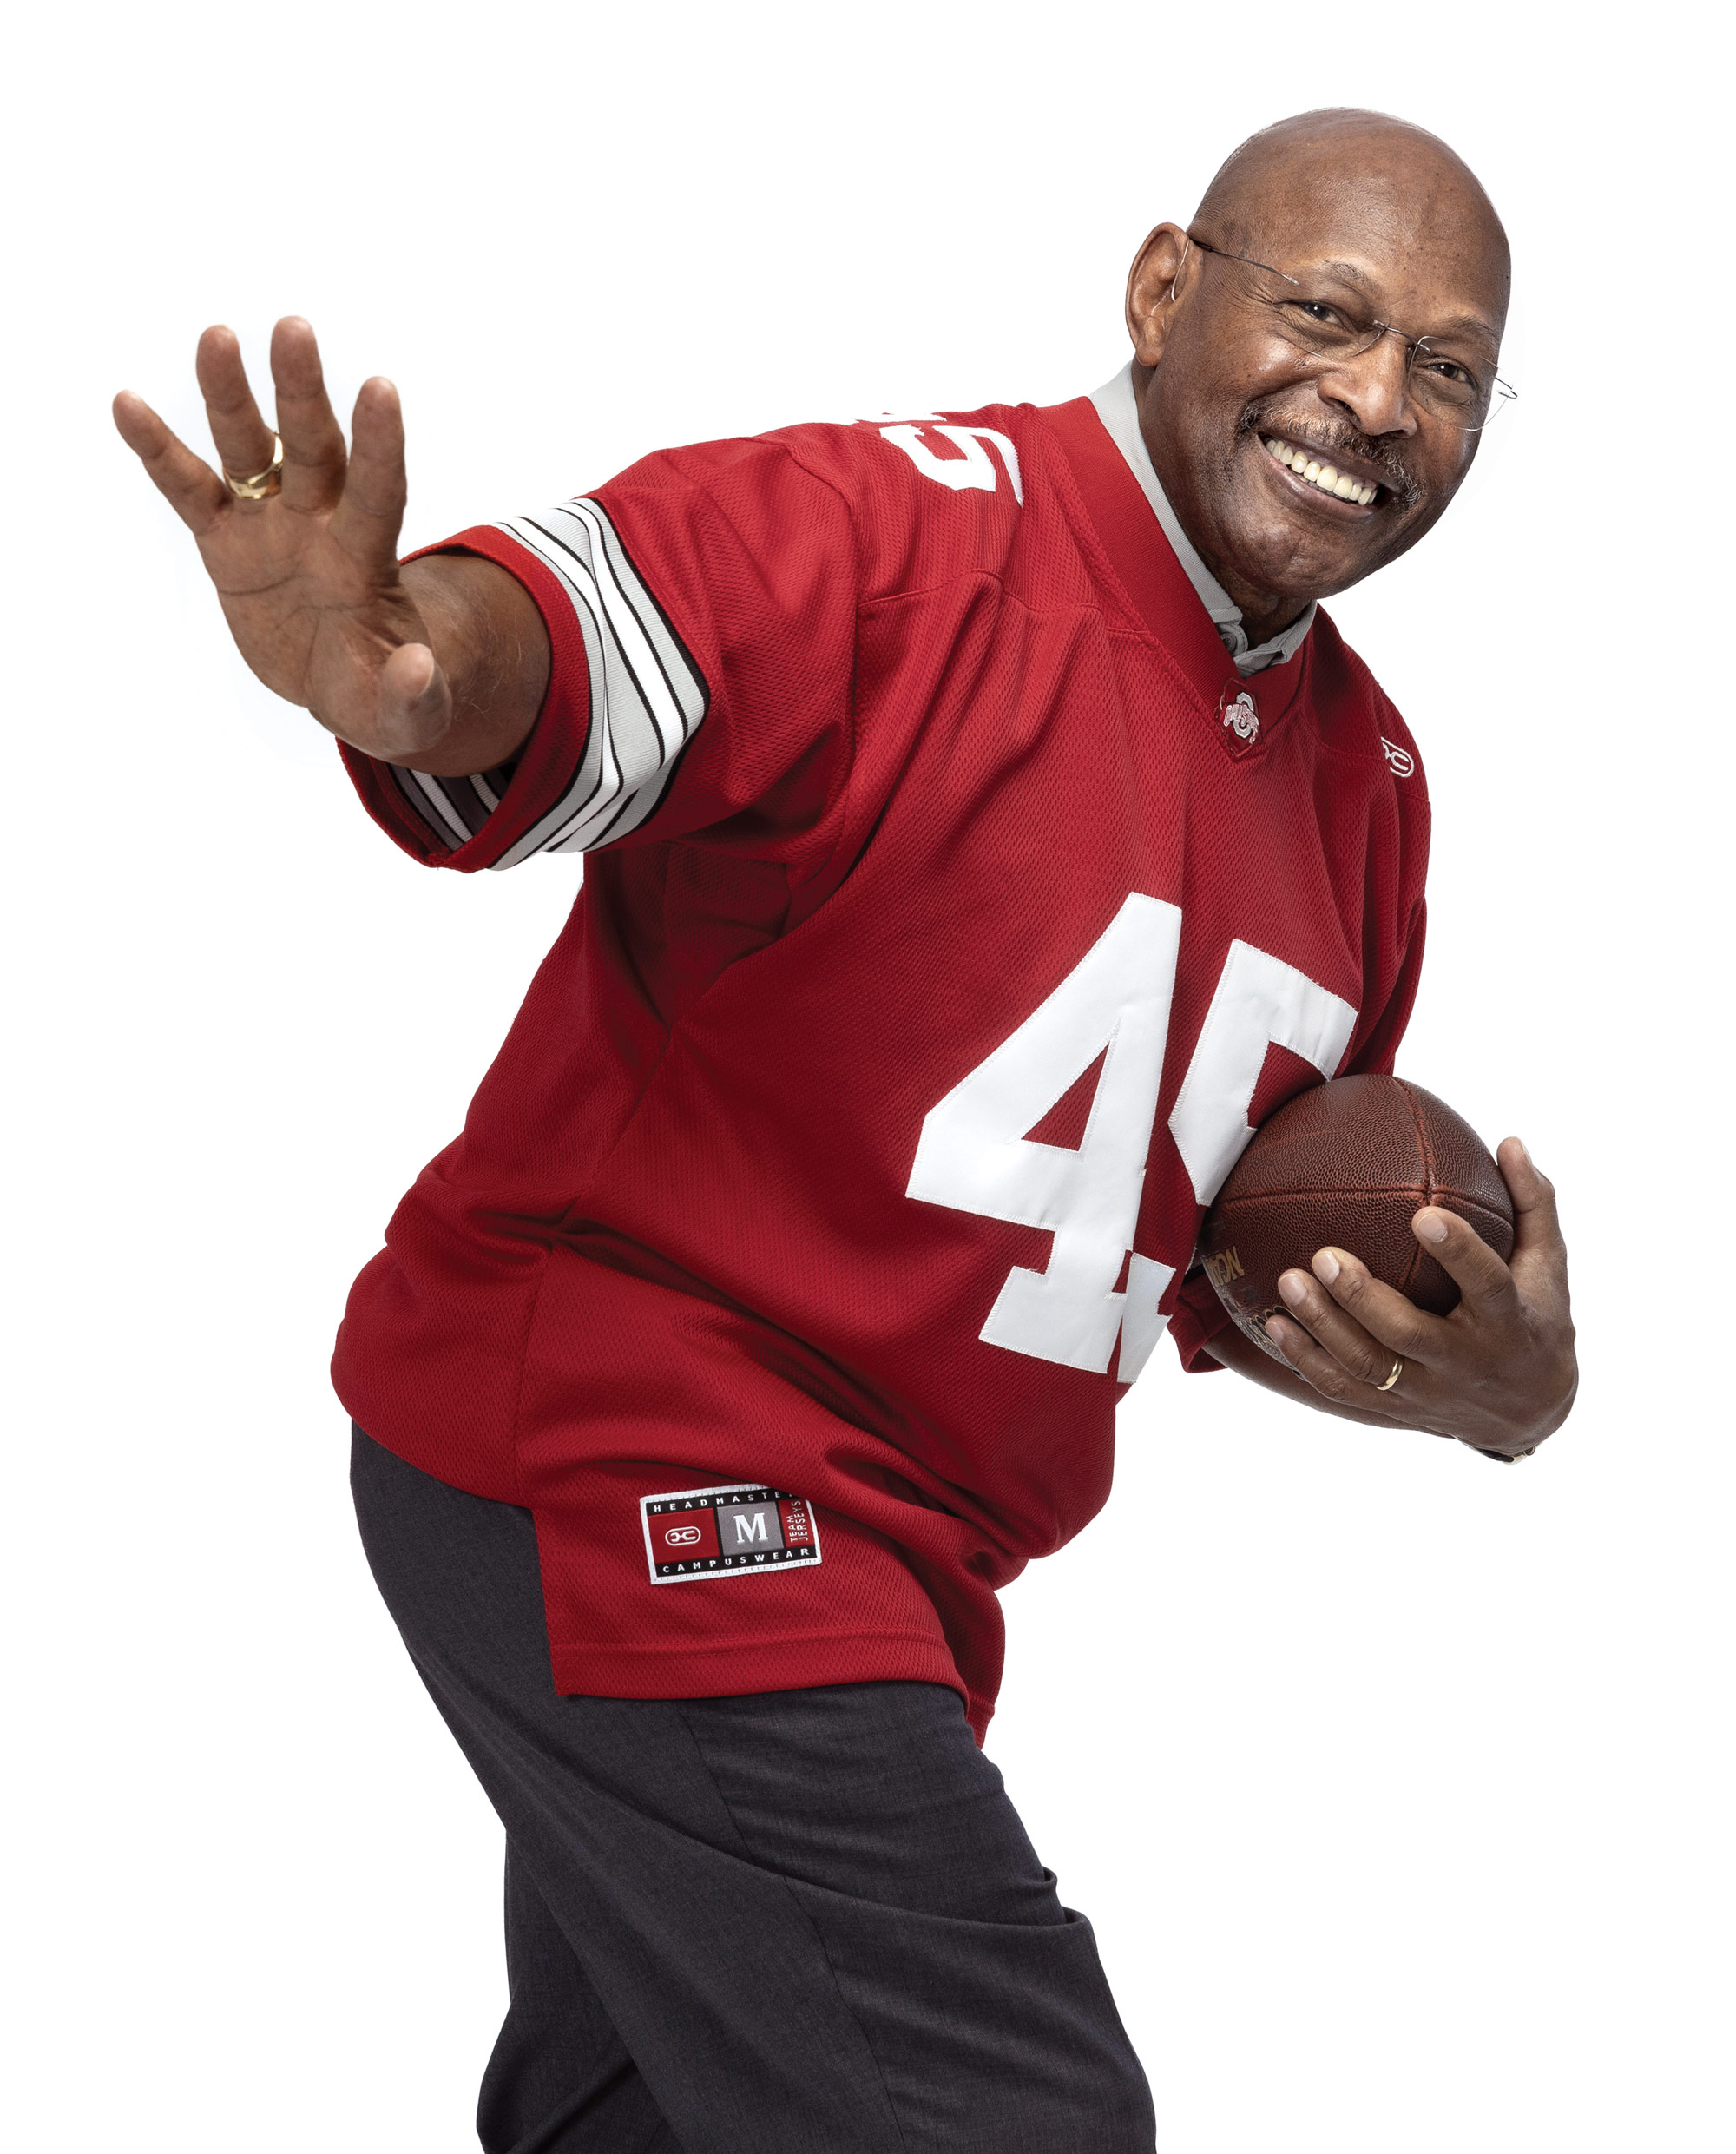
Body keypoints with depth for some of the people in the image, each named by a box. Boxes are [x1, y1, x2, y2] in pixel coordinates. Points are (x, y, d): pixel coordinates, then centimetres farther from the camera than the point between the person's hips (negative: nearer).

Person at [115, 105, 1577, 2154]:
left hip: (886, 1560, 9)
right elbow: (578, 625, -35)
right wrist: (405, 661, -58)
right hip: (621, 1466, -9)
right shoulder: (912, 526, -15)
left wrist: (1484, 1389, -1)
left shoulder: (1367, 777, 11)